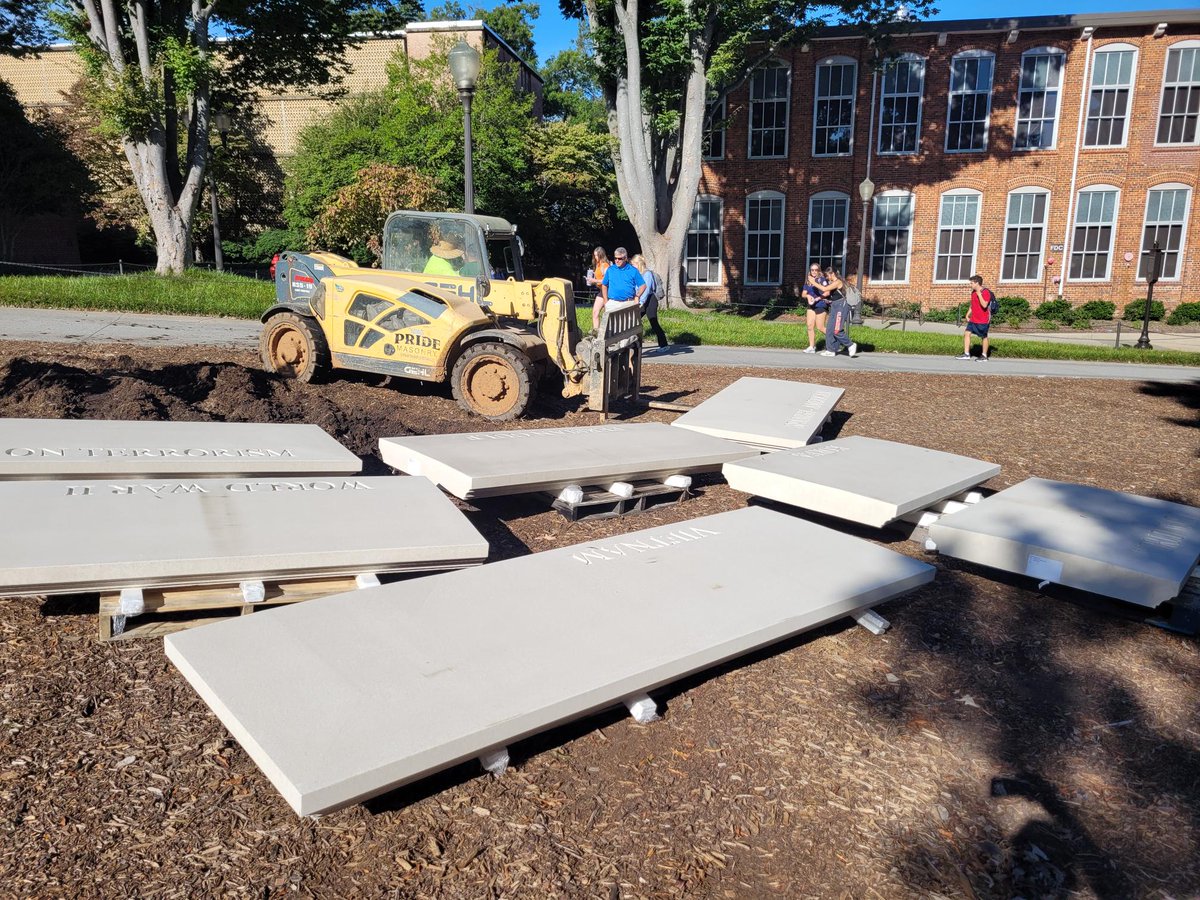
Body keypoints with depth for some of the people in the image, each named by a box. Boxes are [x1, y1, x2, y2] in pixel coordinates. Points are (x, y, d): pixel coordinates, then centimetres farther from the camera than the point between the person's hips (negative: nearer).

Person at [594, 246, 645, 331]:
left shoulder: (633, 271, 2)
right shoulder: (610, 270, 8)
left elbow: (643, 286, 3)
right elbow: (604, 286, 13)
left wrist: (637, 296, -10)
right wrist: (606, 302, 6)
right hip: (612, 302, 1)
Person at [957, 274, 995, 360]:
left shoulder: (986, 292, -14)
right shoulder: (973, 292, 10)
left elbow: (984, 305, -26)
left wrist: (979, 294, -24)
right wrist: (968, 314, 11)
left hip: (983, 320, -7)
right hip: (973, 319, 8)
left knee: (984, 337, 4)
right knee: (966, 333, -3)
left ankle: (984, 356, 14)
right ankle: (966, 354, -2)